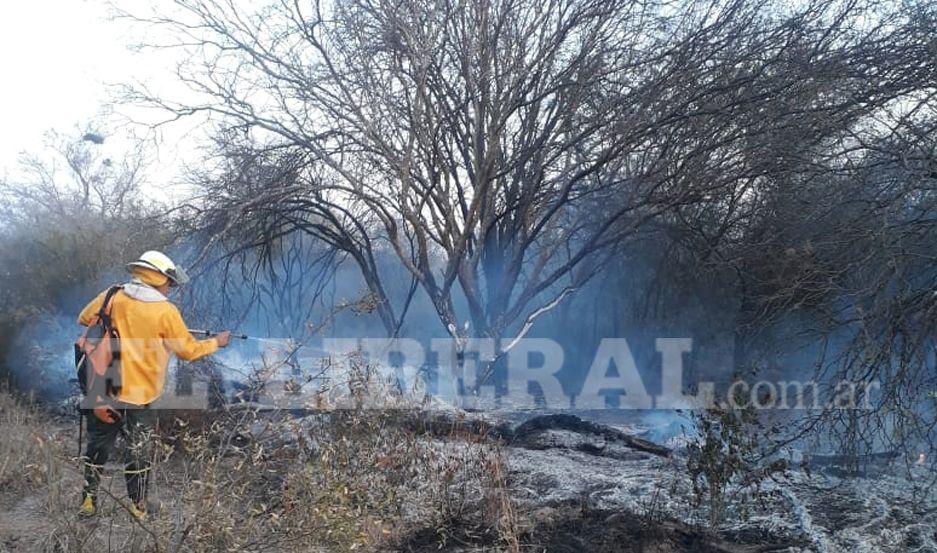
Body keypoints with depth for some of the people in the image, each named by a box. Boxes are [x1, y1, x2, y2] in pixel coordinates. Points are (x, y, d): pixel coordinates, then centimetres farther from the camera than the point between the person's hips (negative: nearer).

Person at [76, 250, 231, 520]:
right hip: (138, 395, -3)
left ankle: (89, 501, 28)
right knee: (138, 451, 13)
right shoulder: (166, 312, -13)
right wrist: (216, 342, 12)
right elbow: (188, 350, -5)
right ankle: (137, 507, 22)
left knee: (97, 445, 20)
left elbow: (84, 319, 10)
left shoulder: (112, 296, -4)